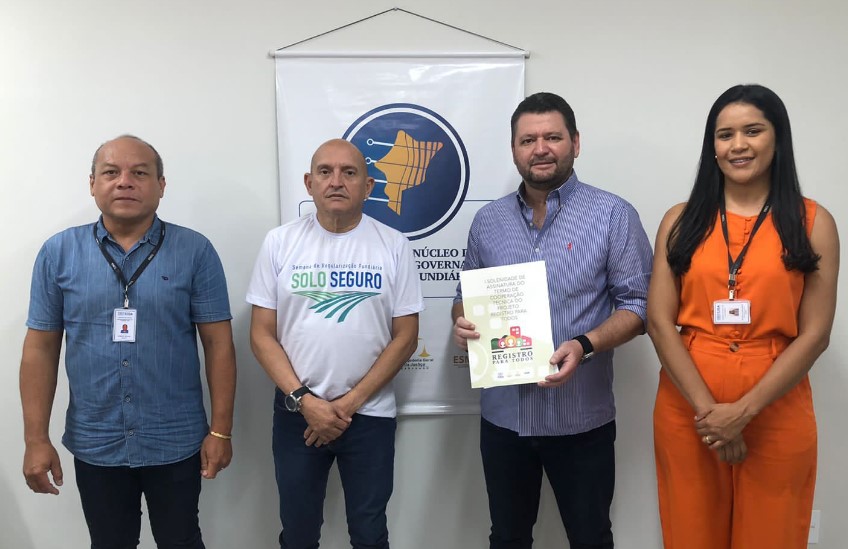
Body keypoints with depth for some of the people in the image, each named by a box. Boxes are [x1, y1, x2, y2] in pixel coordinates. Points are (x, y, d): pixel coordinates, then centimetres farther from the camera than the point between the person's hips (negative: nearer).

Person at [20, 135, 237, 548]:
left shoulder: (195, 251, -6)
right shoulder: (58, 253, -1)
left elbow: (218, 343, -5)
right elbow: (41, 348, 1)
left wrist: (221, 429, -7)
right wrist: (36, 439, -2)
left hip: (177, 444, -1)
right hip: (94, 447, 2)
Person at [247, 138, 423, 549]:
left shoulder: (393, 246, -3)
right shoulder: (280, 242, -1)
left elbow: (406, 337, -3)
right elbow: (262, 334, -1)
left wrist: (350, 402, -10)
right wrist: (304, 399, -12)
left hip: (370, 414, 0)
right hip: (296, 412, 1)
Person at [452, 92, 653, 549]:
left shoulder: (613, 215, -6)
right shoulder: (488, 220, 6)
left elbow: (638, 303, -7)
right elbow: (466, 296, 14)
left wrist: (584, 345, -23)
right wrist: (463, 324, -9)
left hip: (581, 416, -3)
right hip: (502, 413, 3)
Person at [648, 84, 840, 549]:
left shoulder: (812, 222, 1)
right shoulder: (681, 220, 4)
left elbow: (814, 334, -4)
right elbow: (659, 321, -2)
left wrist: (744, 409, -13)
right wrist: (706, 407, -12)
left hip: (775, 414, -1)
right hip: (687, 411, 1)